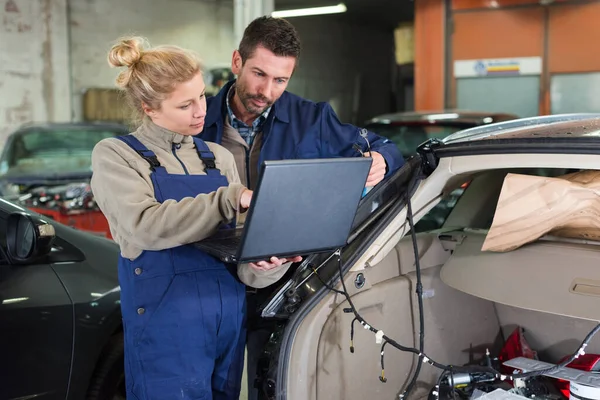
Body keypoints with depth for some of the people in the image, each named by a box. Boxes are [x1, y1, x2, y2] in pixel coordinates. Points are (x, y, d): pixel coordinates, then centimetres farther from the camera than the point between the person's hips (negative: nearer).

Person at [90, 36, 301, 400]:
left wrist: (270, 262, -18)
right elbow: (144, 225, -21)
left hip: (229, 318, 5)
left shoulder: (219, 157, 10)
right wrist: (232, 199, -25)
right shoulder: (115, 155, -2)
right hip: (167, 326, -4)